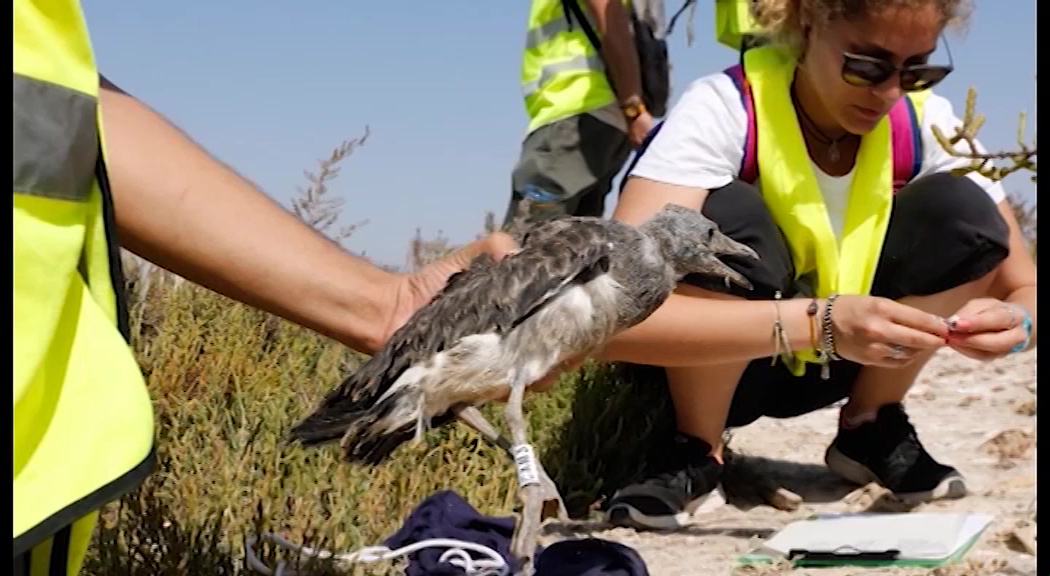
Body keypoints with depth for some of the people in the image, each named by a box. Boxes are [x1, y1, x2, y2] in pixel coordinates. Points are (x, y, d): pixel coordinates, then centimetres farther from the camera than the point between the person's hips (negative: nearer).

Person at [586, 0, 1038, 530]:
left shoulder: (923, 120, -14)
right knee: (729, 216, -34)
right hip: (708, 365, -4)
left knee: (962, 208, -19)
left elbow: (1025, 287, -8)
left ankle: (869, 428, 3)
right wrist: (819, 323, -49)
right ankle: (695, 451, -11)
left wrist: (1013, 322, -33)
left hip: (831, 361, 4)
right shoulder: (722, 110, -28)